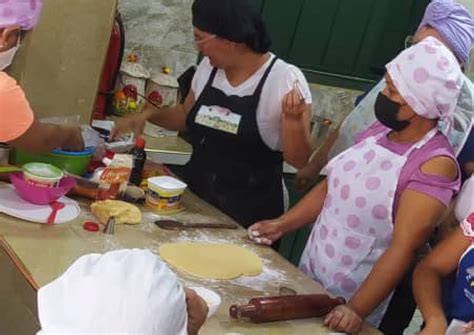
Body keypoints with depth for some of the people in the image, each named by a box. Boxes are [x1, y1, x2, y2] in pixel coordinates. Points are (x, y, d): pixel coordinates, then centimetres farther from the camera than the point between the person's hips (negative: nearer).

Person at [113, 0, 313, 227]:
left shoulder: (286, 79, -16)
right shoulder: (208, 67, 1)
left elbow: (299, 160, -13)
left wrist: (293, 119, -30)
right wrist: (148, 114, 4)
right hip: (195, 198, 5)